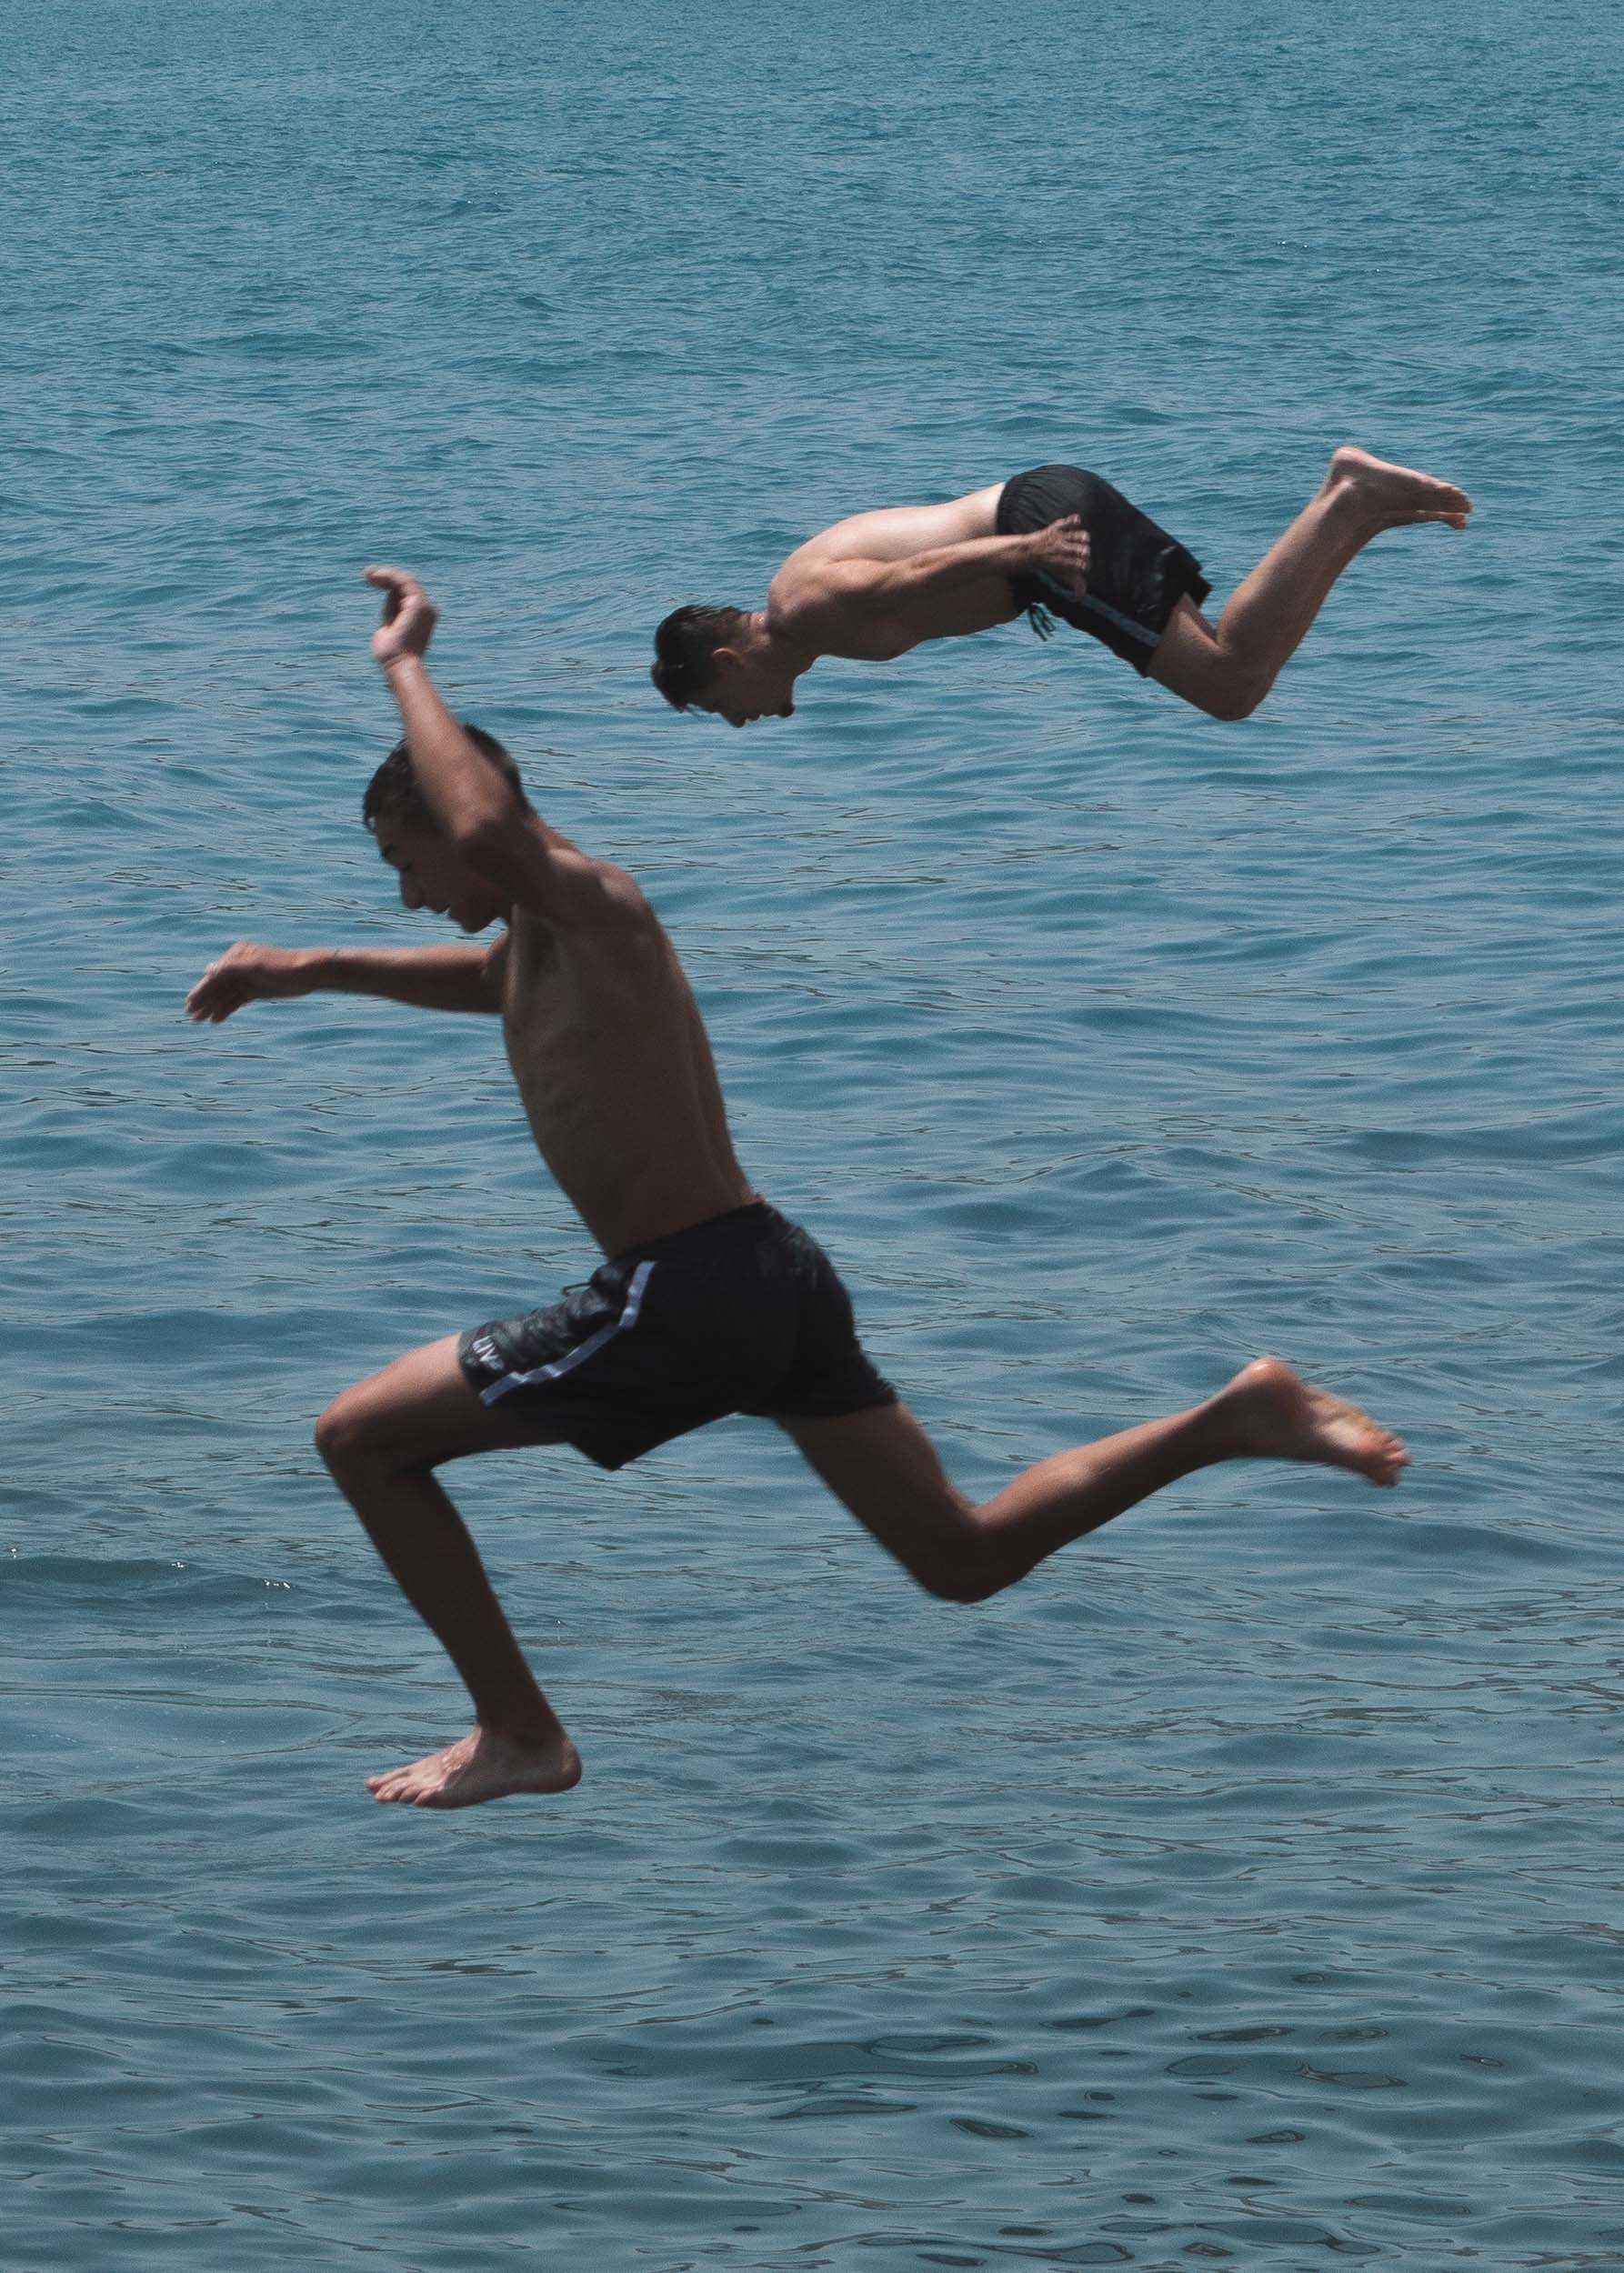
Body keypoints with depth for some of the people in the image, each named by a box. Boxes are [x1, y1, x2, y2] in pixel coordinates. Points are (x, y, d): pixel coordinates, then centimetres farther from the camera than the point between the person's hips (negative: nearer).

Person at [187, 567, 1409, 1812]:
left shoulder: (589, 908, -11)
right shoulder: (542, 939, 18)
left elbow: (490, 830, -36)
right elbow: (473, 973, 45)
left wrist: (407, 668, -23)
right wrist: (303, 968, 37)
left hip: (687, 1301, -10)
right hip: (778, 1275, 10)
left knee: (360, 1438, 1)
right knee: (967, 1557, 14)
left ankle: (520, 1735, 3)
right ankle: (1236, 1418, 6)